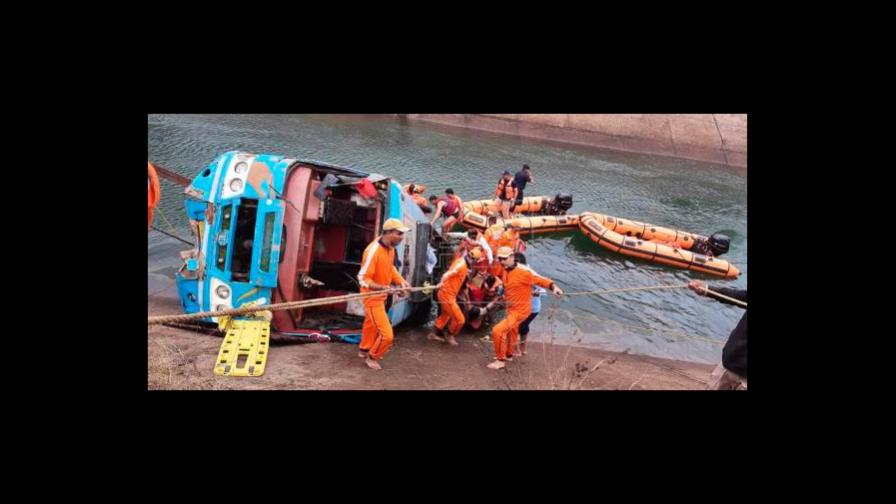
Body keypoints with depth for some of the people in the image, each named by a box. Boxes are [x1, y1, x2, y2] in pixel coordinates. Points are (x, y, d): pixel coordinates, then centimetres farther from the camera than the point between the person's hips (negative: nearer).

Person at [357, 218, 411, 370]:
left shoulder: (390, 248, -5)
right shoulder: (373, 251, -31)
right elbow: (363, 279, -29)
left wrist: (400, 281, -3)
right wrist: (382, 287, -41)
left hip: (381, 296, 9)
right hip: (372, 297, -9)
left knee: (372, 325, 30)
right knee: (386, 334, -9)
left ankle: (365, 350, 52)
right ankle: (372, 357, 17)